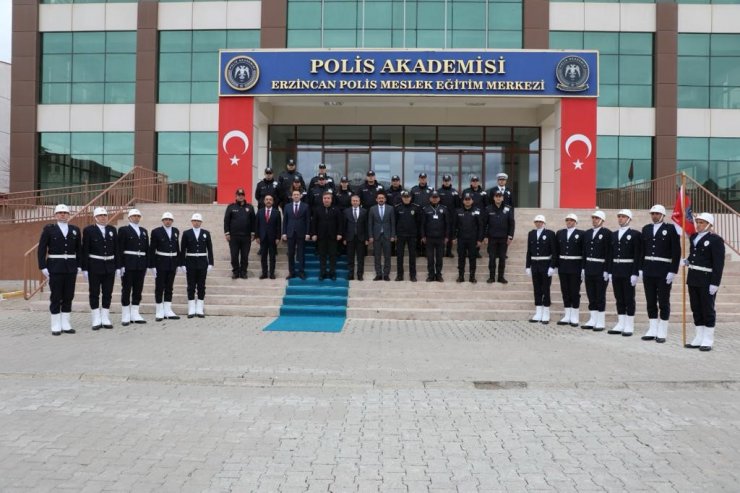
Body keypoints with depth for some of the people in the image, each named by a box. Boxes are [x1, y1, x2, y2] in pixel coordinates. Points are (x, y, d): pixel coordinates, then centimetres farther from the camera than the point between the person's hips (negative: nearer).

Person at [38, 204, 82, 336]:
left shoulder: (75, 230, 9)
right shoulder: (48, 229, 0)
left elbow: (79, 249, 11)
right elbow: (42, 249, -3)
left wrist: (79, 266, 4)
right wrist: (43, 267, -9)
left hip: (71, 267, 3)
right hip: (55, 267, -3)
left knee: (68, 296, 6)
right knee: (56, 297, 1)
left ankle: (66, 324, 14)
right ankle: (56, 326, 8)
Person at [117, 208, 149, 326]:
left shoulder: (144, 231, 14)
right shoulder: (123, 230, -1)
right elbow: (120, 249, -7)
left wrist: (147, 265, 8)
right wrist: (121, 265, -13)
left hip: (141, 265, 5)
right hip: (128, 264, -5)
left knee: (138, 290, 8)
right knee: (126, 290, 2)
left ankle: (135, 314, 15)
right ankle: (125, 316, 8)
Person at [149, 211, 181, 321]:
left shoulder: (176, 231, 8)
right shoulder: (156, 231, -6)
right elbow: (151, 250, -7)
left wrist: (178, 264, 11)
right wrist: (152, 266, -11)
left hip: (172, 264, 4)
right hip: (160, 263, -4)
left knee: (169, 288, 9)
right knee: (159, 288, 1)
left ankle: (167, 311, 15)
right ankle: (159, 313, 8)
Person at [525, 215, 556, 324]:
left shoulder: (550, 233, -5)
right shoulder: (531, 234, 8)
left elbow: (554, 251, -7)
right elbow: (529, 251, 10)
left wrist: (552, 267, -13)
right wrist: (528, 266, 6)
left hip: (546, 265, -4)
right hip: (535, 265, 4)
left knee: (545, 290, 1)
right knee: (537, 290, 7)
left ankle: (546, 315, 8)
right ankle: (538, 314, 13)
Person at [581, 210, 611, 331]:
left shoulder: (607, 233, -8)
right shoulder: (587, 233, 12)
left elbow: (609, 253, -12)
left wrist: (606, 270, -16)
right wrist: (583, 268, 10)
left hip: (601, 269, -6)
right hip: (589, 269, 6)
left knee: (600, 296, 0)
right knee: (591, 296, 9)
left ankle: (601, 322, 7)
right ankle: (592, 321, 16)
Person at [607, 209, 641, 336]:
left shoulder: (635, 234, -5)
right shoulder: (614, 234, 13)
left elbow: (637, 255, -10)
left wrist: (635, 273, -15)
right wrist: (610, 272, 9)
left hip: (628, 271, -6)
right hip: (616, 271, 6)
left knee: (629, 299, 0)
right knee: (619, 299, 9)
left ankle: (629, 326, 5)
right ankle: (620, 325, 15)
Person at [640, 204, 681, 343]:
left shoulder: (671, 229, -4)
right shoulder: (646, 229, 11)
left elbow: (676, 252, -7)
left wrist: (673, 271, -12)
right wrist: (641, 269, 8)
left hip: (664, 271, -5)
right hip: (648, 271, 5)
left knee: (663, 302, 2)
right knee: (650, 302, 8)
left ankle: (662, 332, 9)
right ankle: (653, 330, 16)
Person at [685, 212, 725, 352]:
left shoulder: (716, 240, -10)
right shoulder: (693, 237, 11)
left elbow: (719, 263, -14)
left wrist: (715, 283, -18)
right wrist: (688, 261, 3)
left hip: (707, 280, -7)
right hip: (693, 278, 7)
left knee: (708, 310, 2)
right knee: (696, 309, 10)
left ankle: (708, 341, 11)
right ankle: (699, 339, 19)